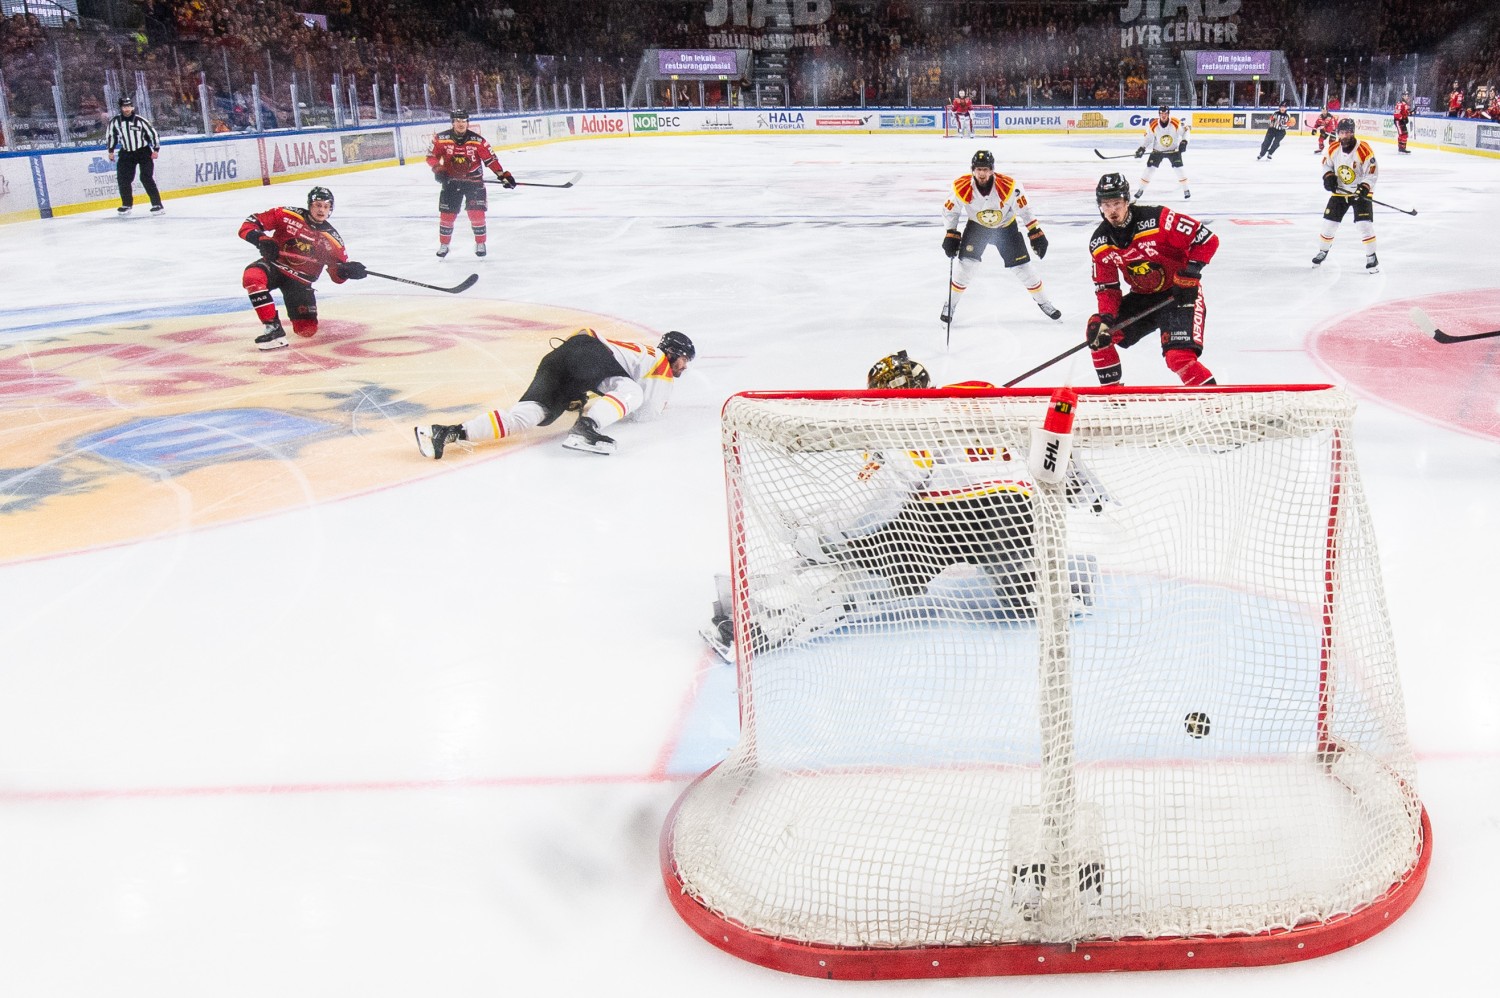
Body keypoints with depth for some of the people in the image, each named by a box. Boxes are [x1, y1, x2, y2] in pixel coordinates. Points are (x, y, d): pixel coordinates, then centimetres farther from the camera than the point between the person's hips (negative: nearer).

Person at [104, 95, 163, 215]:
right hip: (126, 153, 4)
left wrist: (156, 149, -5)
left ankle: (157, 204, -8)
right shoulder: (115, 121, -5)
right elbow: (110, 135, 10)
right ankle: (127, 204, 15)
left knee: (146, 178, -13)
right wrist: (111, 151, 11)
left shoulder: (140, 120, -13)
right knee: (123, 179, 0)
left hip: (144, 152, -4)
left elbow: (152, 133, -5)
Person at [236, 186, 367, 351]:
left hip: (300, 280, 2)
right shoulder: (287, 215, -11)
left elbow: (338, 275, 1)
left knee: (307, 329, -9)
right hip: (274, 266, -1)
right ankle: (273, 327, -31)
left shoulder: (332, 240, -4)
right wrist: (261, 238, -29)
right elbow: (251, 223, -8)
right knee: (252, 276, -37)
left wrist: (348, 270, -23)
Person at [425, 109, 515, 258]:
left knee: (476, 213, -7)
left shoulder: (477, 140, -12)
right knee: (447, 214, 3)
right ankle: (444, 244, 21)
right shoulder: (441, 139, -10)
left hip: (474, 180, -1)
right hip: (451, 181, 1)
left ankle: (480, 243, 12)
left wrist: (503, 175, -10)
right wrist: (438, 169, -18)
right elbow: (431, 156, -1)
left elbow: (490, 159, -6)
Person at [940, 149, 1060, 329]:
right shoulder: (961, 188, -27)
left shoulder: (1009, 186, -30)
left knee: (1022, 265, 1)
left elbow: (1024, 209, -17)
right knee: (966, 263, -15)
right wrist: (950, 235, -11)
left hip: (1005, 226, 0)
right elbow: (950, 210, -10)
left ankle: (1042, 301, 21)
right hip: (976, 225, 0)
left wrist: (1036, 234, -15)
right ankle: (950, 304, 2)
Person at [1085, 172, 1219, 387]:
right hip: (1143, 297, 6)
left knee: (1179, 357, -24)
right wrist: (1106, 318, -17)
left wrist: (1190, 274, -23)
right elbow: (1106, 287, 0)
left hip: (1180, 294, -6)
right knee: (1098, 331, -4)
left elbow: (1207, 239, -18)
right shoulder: (1100, 244, -4)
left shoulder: (1157, 219, -22)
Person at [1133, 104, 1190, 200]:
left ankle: (1186, 190, 4)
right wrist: (1142, 148, -16)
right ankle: (1141, 189, 9)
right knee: (1150, 168, -6)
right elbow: (1147, 137, -7)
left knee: (1178, 168, -11)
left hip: (1173, 150, -1)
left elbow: (1185, 130, -10)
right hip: (1157, 150, 1)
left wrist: (1184, 142, -24)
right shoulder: (1153, 125, -19)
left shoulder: (1176, 123, -22)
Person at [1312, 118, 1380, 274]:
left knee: (1364, 224, -15)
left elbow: (1372, 172, -17)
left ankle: (1372, 257, -3)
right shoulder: (1333, 149, -6)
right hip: (1339, 191, 4)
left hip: (1360, 192, -4)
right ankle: (1323, 251, 29)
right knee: (1329, 222, 6)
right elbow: (1326, 164, 11)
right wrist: (1328, 177, -8)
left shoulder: (1363, 149, -20)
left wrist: (1364, 188, -28)